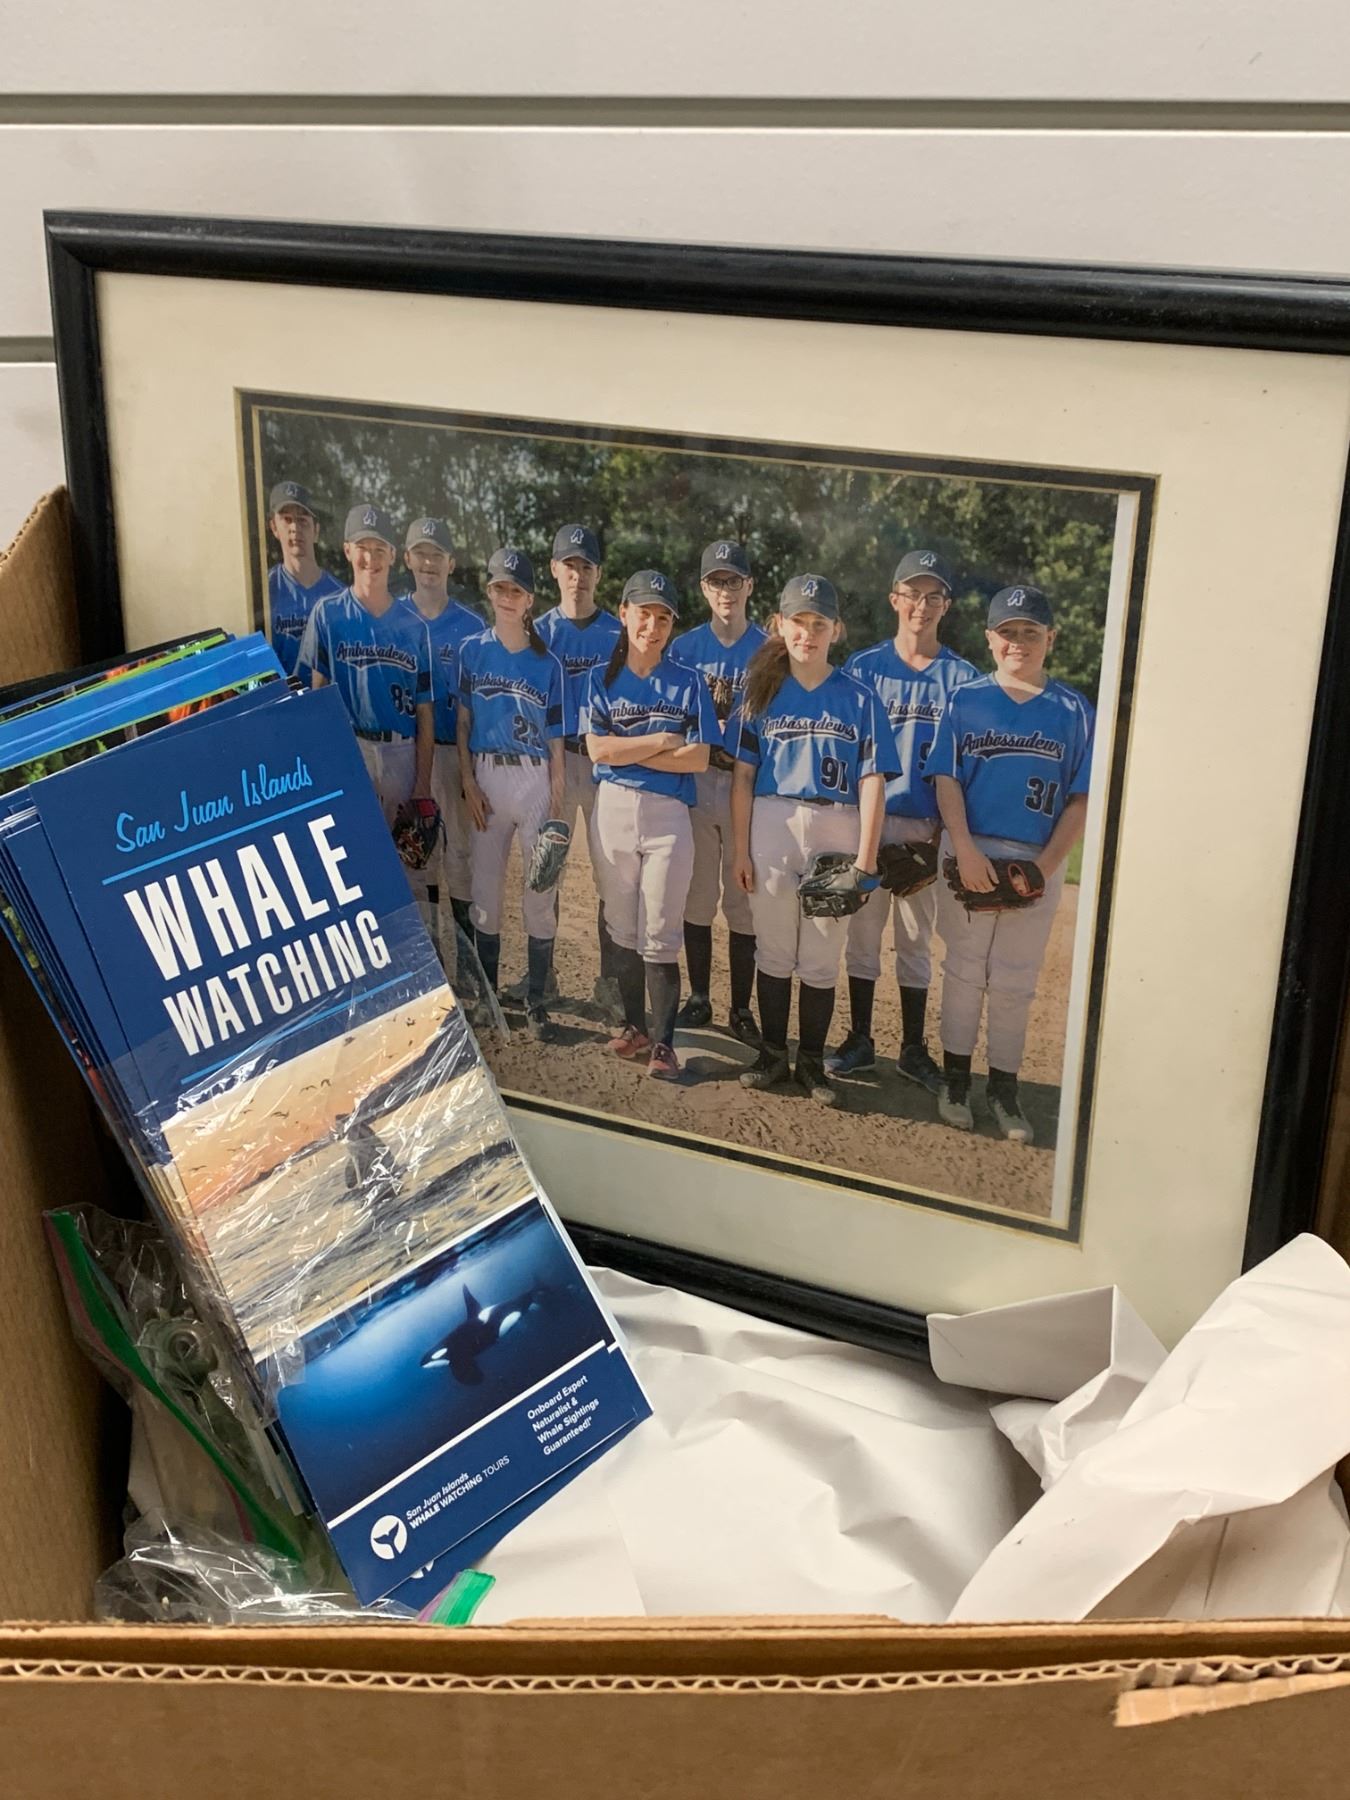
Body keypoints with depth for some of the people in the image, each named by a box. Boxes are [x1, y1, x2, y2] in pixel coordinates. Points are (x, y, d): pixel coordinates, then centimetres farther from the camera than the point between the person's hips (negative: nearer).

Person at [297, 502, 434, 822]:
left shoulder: (414, 626, 8)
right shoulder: (327, 613, 2)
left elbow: (424, 710, 7)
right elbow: (316, 691, 1)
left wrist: (423, 783, 3)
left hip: (403, 753, 2)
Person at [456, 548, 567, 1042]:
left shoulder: (547, 663, 5)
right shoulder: (472, 651, 6)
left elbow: (555, 739, 4)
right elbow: (462, 722, 5)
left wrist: (556, 801, -3)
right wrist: (468, 784, -5)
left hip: (536, 779, 0)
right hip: (487, 777, 1)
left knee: (541, 892, -3)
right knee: (485, 889, 5)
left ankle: (536, 1003, 5)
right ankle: (486, 995, 17)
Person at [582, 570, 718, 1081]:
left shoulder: (688, 684, 4)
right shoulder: (602, 680, 7)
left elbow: (698, 758, -6)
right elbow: (597, 750, -6)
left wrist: (626, 749, -8)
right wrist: (663, 741, -8)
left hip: (668, 814, -2)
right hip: (613, 812, 2)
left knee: (659, 936, -5)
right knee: (622, 927, 8)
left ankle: (663, 1043, -2)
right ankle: (634, 1025, 21)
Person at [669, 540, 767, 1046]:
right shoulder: (684, 647, 6)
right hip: (695, 781, 1)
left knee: (745, 901, 1)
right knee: (697, 896, 6)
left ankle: (741, 1010, 11)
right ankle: (698, 999, 19)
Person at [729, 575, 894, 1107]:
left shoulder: (858, 699, 4)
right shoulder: (763, 692, 7)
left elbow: (872, 782, -1)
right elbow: (743, 776, 4)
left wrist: (865, 859, -8)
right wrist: (741, 850, -2)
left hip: (835, 831, -1)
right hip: (772, 827, 1)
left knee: (822, 958, 4)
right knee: (773, 948, 7)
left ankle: (812, 1062, 15)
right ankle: (773, 1054, 18)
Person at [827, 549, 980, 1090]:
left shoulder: (962, 677, 4)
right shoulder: (863, 667, 4)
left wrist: (946, 827, -7)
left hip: (928, 827, 0)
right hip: (868, 819, 0)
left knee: (916, 938, 7)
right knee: (862, 929, 5)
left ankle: (913, 1048, 17)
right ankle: (860, 1040, 16)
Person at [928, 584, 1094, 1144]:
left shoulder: (1074, 711, 4)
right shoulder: (965, 700, 4)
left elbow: (1080, 799, 1)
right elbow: (946, 780, -1)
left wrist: (1046, 866, -10)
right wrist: (966, 850, -15)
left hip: (1039, 863, 0)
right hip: (969, 854, 0)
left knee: (1014, 981, 6)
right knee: (965, 970, 7)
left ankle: (1003, 1087, 16)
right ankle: (955, 1078, 18)